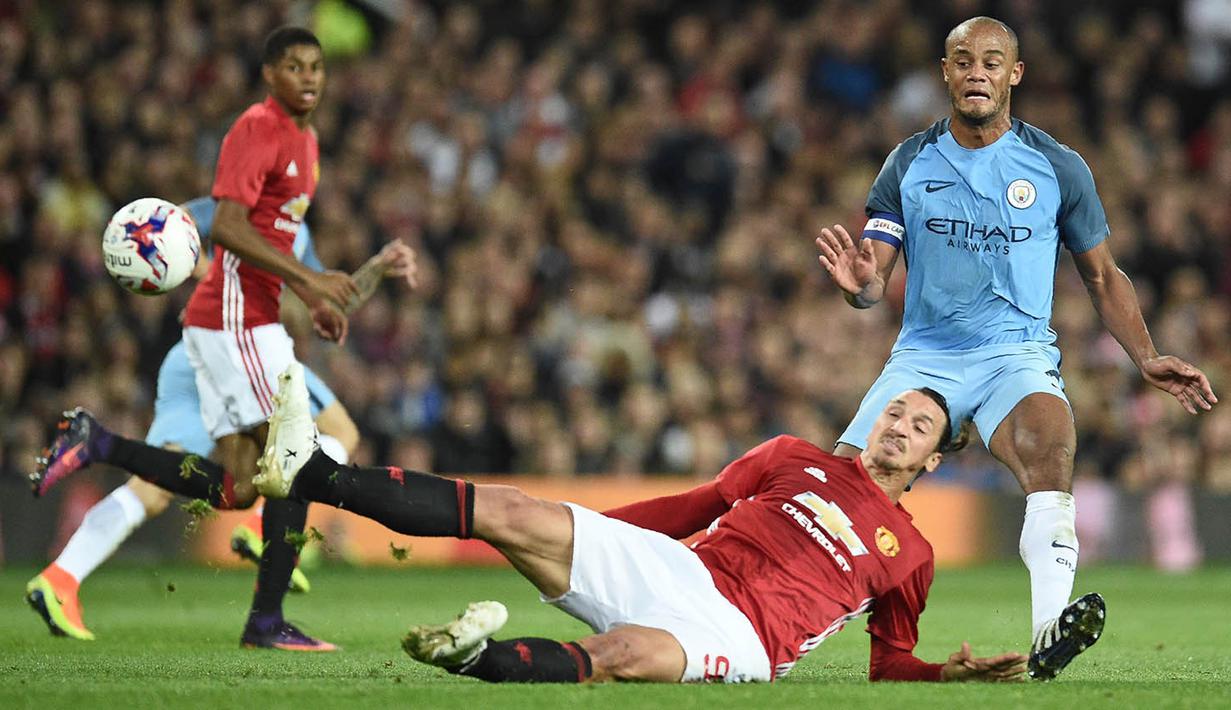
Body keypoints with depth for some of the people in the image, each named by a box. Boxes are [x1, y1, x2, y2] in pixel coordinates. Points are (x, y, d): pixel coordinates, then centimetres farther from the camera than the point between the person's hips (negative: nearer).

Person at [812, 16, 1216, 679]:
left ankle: (1047, 640, -48)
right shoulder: (909, 164, 6)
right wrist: (856, 281, -22)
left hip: (1017, 352, -2)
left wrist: (1146, 359, 1)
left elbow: (1102, 276, 14)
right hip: (923, 357, 2)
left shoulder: (1058, 169, 4)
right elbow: (873, 281, 3)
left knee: (1050, 443, -35)